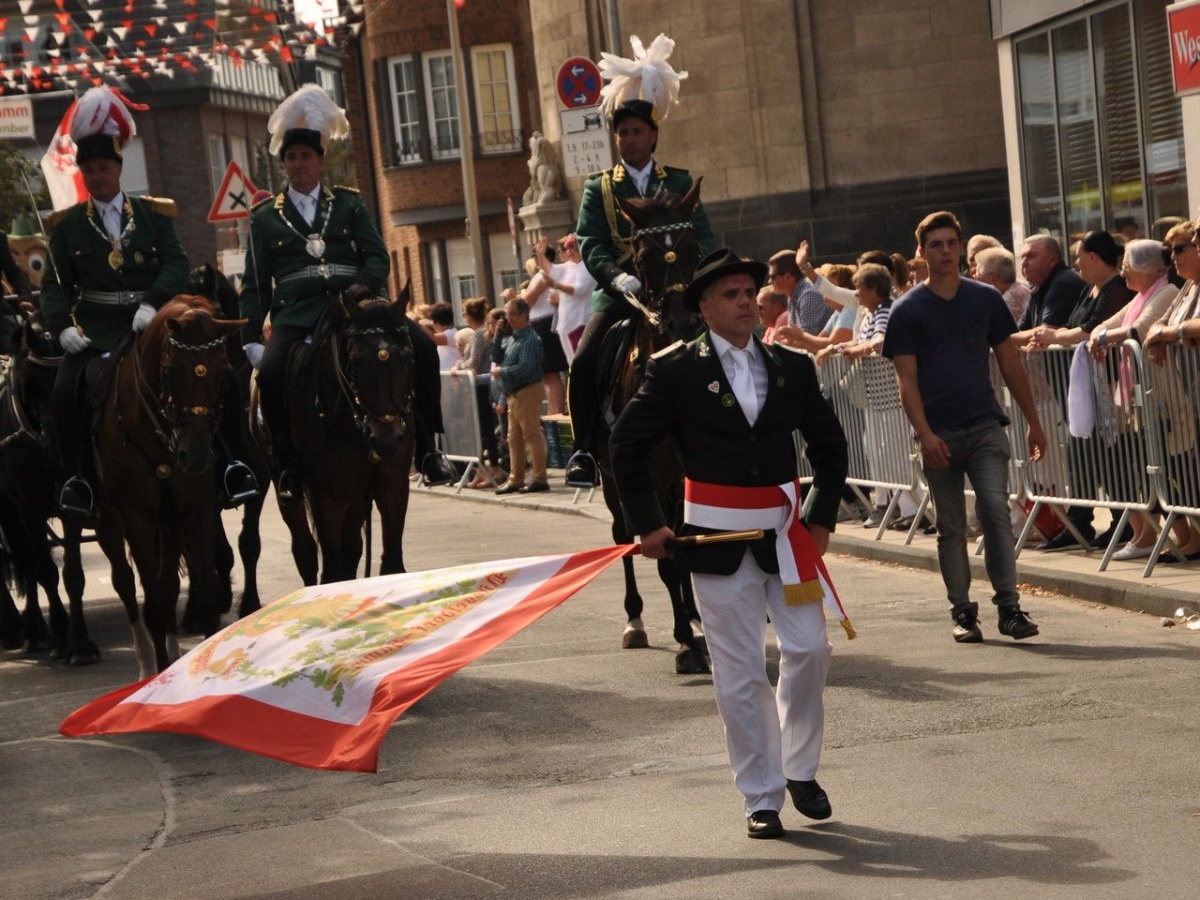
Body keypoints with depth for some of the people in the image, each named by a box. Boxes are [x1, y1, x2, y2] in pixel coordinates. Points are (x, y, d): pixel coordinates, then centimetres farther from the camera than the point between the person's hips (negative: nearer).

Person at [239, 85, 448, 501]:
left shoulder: (349, 205, 17)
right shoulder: (265, 217, 16)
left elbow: (378, 256, 8)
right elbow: (255, 286, 14)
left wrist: (364, 284, -15)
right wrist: (248, 339, 3)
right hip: (296, 315, -1)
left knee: (421, 345, -22)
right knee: (271, 371, -32)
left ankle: (426, 447, -11)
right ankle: (290, 463, -16)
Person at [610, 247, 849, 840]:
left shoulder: (792, 367, 8)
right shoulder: (676, 370, -3)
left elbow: (828, 444, 18)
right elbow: (627, 445, 0)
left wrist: (822, 518, 10)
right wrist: (647, 523, -2)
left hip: (785, 534, 3)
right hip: (717, 539, -3)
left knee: (809, 648, -3)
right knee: (739, 674, 0)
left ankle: (800, 769, 19)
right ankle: (761, 798, 9)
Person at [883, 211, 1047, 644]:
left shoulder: (986, 299, 7)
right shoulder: (907, 310, 1)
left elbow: (1009, 362, 12)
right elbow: (907, 379, -3)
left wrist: (1033, 422, 10)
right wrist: (924, 434, -14)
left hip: (985, 426, 1)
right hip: (939, 434, -1)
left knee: (996, 512, -11)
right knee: (951, 527, 5)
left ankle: (1009, 607, -8)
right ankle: (962, 612, 13)